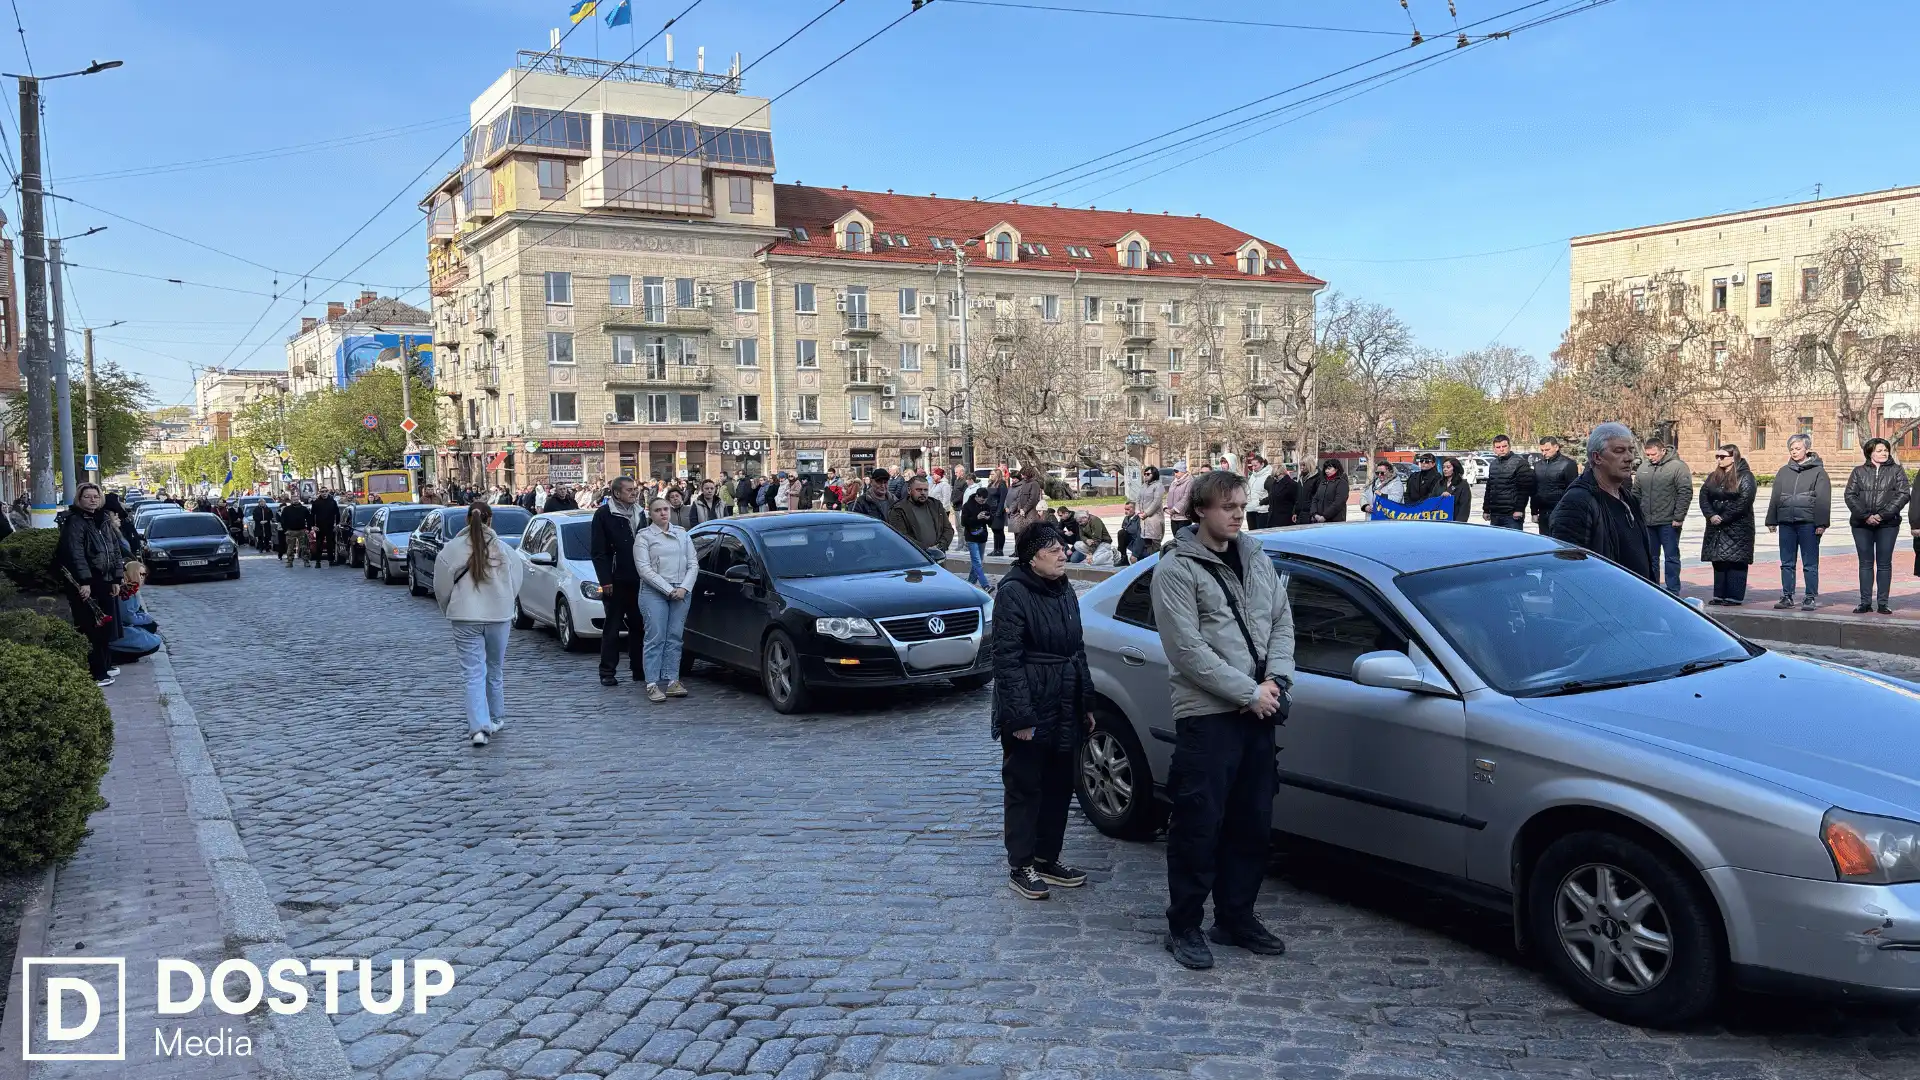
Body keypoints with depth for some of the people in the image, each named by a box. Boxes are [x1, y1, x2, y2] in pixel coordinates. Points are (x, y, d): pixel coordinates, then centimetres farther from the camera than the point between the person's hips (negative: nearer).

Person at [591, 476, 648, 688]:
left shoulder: (640, 513, 14)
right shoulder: (603, 514, -5)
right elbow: (598, 551, -7)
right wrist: (605, 581, -13)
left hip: (638, 581, 5)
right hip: (616, 581, -5)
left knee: (638, 626, 8)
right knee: (612, 628, 0)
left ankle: (638, 668, 14)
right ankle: (607, 672, 5)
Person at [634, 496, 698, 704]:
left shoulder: (682, 534, 14)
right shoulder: (644, 536, 2)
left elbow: (693, 564, 10)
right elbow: (644, 569, -7)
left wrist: (684, 588, -7)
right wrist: (669, 590, -13)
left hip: (682, 591, 4)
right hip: (654, 592, -4)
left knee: (675, 638, 3)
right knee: (656, 638, -7)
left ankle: (672, 681, 6)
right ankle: (652, 685, -5)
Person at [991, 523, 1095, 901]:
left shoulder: (1065, 591, 11)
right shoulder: (1013, 593, -14)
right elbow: (1007, 659, -18)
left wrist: (1087, 703, 14)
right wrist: (1020, 716, -22)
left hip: (1066, 710, 8)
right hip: (1031, 710, -8)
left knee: (1059, 786, 15)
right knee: (1024, 788, 3)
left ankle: (1046, 858, 28)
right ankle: (1020, 866, 14)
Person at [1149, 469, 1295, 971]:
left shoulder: (1257, 558, 13)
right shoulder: (1176, 570, -8)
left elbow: (1282, 622, 14)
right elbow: (1188, 650, -14)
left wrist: (1276, 679, -4)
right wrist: (1250, 692, -14)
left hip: (1258, 712, 7)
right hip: (1206, 715, -6)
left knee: (1252, 824, 13)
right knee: (1199, 826, -3)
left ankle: (1236, 918, 26)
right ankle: (1184, 927, 11)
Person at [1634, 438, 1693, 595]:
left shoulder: (1677, 467, -7)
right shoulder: (1643, 468, 10)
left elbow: (1685, 493, -11)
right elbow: (1636, 492, 17)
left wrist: (1678, 517, -14)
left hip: (1668, 523, -6)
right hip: (1647, 523, 6)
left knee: (1671, 558, 2)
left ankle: (1673, 592, 7)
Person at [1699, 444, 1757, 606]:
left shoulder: (1745, 477, -5)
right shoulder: (1713, 477, 14)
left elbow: (1744, 501, -15)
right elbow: (1703, 495, 6)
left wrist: (1724, 518, -16)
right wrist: (1711, 515, -11)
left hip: (1738, 527, -6)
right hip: (1716, 526, 6)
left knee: (1736, 561, -5)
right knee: (1718, 561, 7)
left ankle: (1735, 597, -2)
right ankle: (1720, 595, 13)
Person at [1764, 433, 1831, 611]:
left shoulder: (1818, 471, 1)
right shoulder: (1783, 471, 13)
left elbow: (1823, 499, -4)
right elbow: (1775, 497, 15)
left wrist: (1821, 523, -11)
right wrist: (1771, 521, 10)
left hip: (1808, 523, -4)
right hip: (1786, 523, 5)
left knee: (1810, 564, 1)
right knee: (1786, 563, 8)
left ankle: (1811, 598, 6)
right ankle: (1787, 597, 15)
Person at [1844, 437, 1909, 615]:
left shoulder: (1897, 470, 6)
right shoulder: (1859, 471, 9)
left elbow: (1904, 494, -4)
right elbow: (1850, 495, 1)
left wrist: (1882, 515, -14)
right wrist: (1865, 516, -12)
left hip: (1887, 524, -1)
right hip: (1861, 524, 1)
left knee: (1884, 563, 2)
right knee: (1865, 563, 4)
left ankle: (1883, 603, 6)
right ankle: (1865, 602, 8)